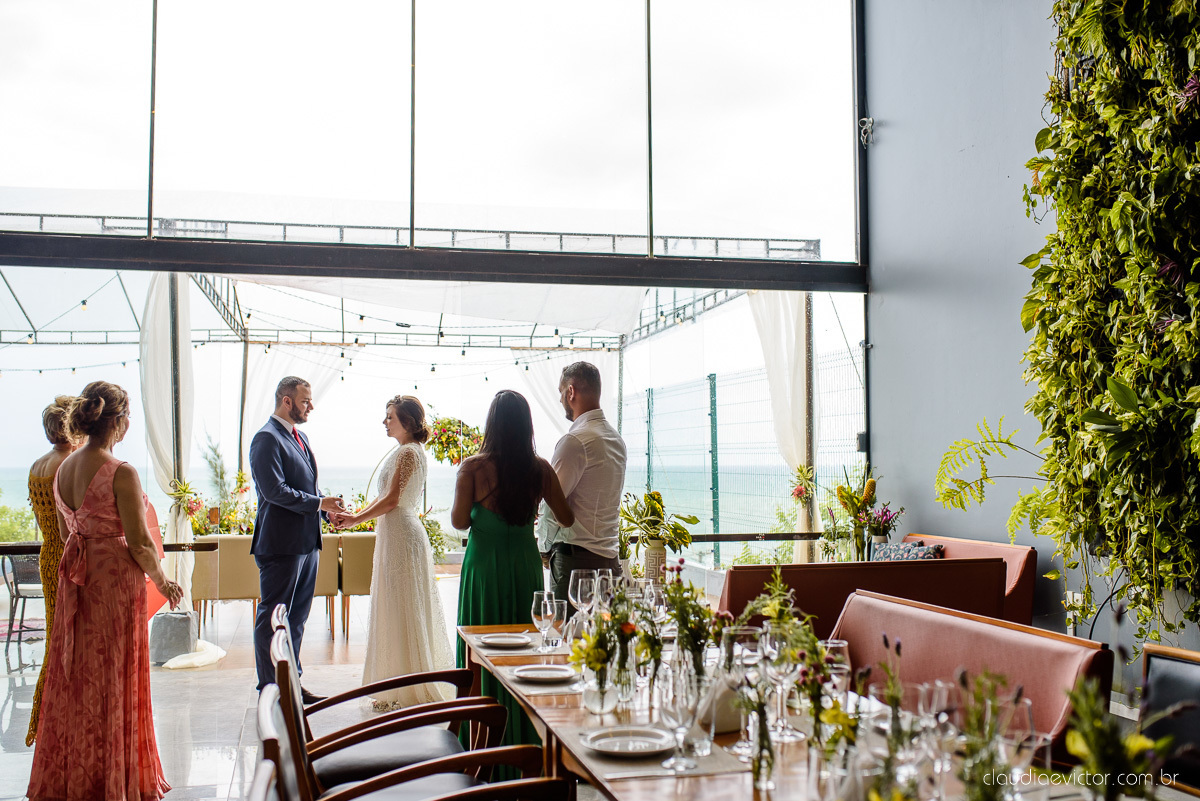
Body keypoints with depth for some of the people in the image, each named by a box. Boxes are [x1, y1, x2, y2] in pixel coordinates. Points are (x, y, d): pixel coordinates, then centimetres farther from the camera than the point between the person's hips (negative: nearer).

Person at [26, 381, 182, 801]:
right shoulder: (121, 474, -19)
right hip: (116, 578, -7)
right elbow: (139, 544, -17)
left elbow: (66, 531, 13)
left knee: (73, 677, 16)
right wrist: (162, 580, -2)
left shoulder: (63, 469, 3)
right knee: (114, 678, 5)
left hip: (75, 578, 7)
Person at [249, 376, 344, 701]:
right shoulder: (267, 439, -12)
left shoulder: (299, 437, 17)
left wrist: (329, 511, 7)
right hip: (281, 543, -9)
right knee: (273, 616, 0)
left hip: (306, 542, 9)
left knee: (297, 616, 14)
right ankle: (270, 689, 8)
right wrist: (319, 503, -17)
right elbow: (275, 491, -21)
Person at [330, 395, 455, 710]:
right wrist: (354, 515, 8)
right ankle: (399, 686, 22)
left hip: (402, 534, -10)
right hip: (394, 534, 10)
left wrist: (356, 519, -9)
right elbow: (385, 498, 17)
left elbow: (391, 499, -18)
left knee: (402, 611, -3)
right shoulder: (403, 452, 16)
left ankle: (408, 691, 5)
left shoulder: (408, 453, -14)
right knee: (395, 609, 14)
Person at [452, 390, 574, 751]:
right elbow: (567, 517, 3)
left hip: (484, 563, -2)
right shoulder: (540, 469, -5)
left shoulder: (473, 468, -12)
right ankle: (524, 732, 20)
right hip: (525, 563, 2)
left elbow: (459, 521, -7)